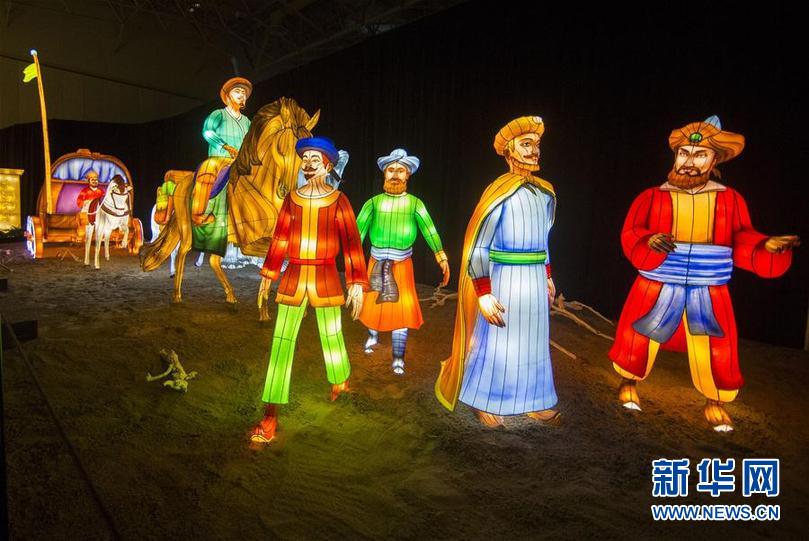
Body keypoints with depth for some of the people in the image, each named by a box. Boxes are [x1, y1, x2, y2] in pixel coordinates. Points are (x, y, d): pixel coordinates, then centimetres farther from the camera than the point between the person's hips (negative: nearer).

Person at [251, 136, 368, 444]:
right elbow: (279, 239, 11)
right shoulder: (292, 199, 6)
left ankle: (341, 381, 43)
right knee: (281, 343, -2)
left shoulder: (338, 200, -4)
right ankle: (270, 418, 2)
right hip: (293, 277, 3)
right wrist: (267, 278, 12)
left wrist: (357, 284, -10)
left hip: (325, 277, -2)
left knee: (332, 337, 11)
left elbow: (352, 243, -5)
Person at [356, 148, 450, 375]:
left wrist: (442, 259, -22)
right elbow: (358, 229, -12)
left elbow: (430, 231, -13)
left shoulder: (414, 203, -6)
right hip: (376, 264, 1)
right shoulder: (374, 202, -5)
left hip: (402, 266, -1)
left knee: (402, 310, -2)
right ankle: (373, 336, 46)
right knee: (372, 305, 15)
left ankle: (398, 359, 10)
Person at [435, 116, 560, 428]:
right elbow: (477, 248, -16)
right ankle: (487, 402, 27)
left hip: (535, 282, 7)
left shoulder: (545, 194, 6)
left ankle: (534, 402, 32)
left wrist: (548, 278, 21)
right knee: (496, 344, 7)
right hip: (503, 281, -6)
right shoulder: (500, 193, -16)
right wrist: (484, 295, -20)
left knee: (533, 344, 16)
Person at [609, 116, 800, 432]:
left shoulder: (730, 200, 0)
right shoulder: (652, 197, -6)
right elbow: (630, 235, -9)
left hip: (707, 295, 1)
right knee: (639, 339, 10)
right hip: (657, 290, -1)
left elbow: (741, 243, 2)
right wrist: (650, 241, -29)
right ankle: (629, 384, 37)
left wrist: (767, 246, -16)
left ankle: (714, 404, 31)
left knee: (715, 351, 6)